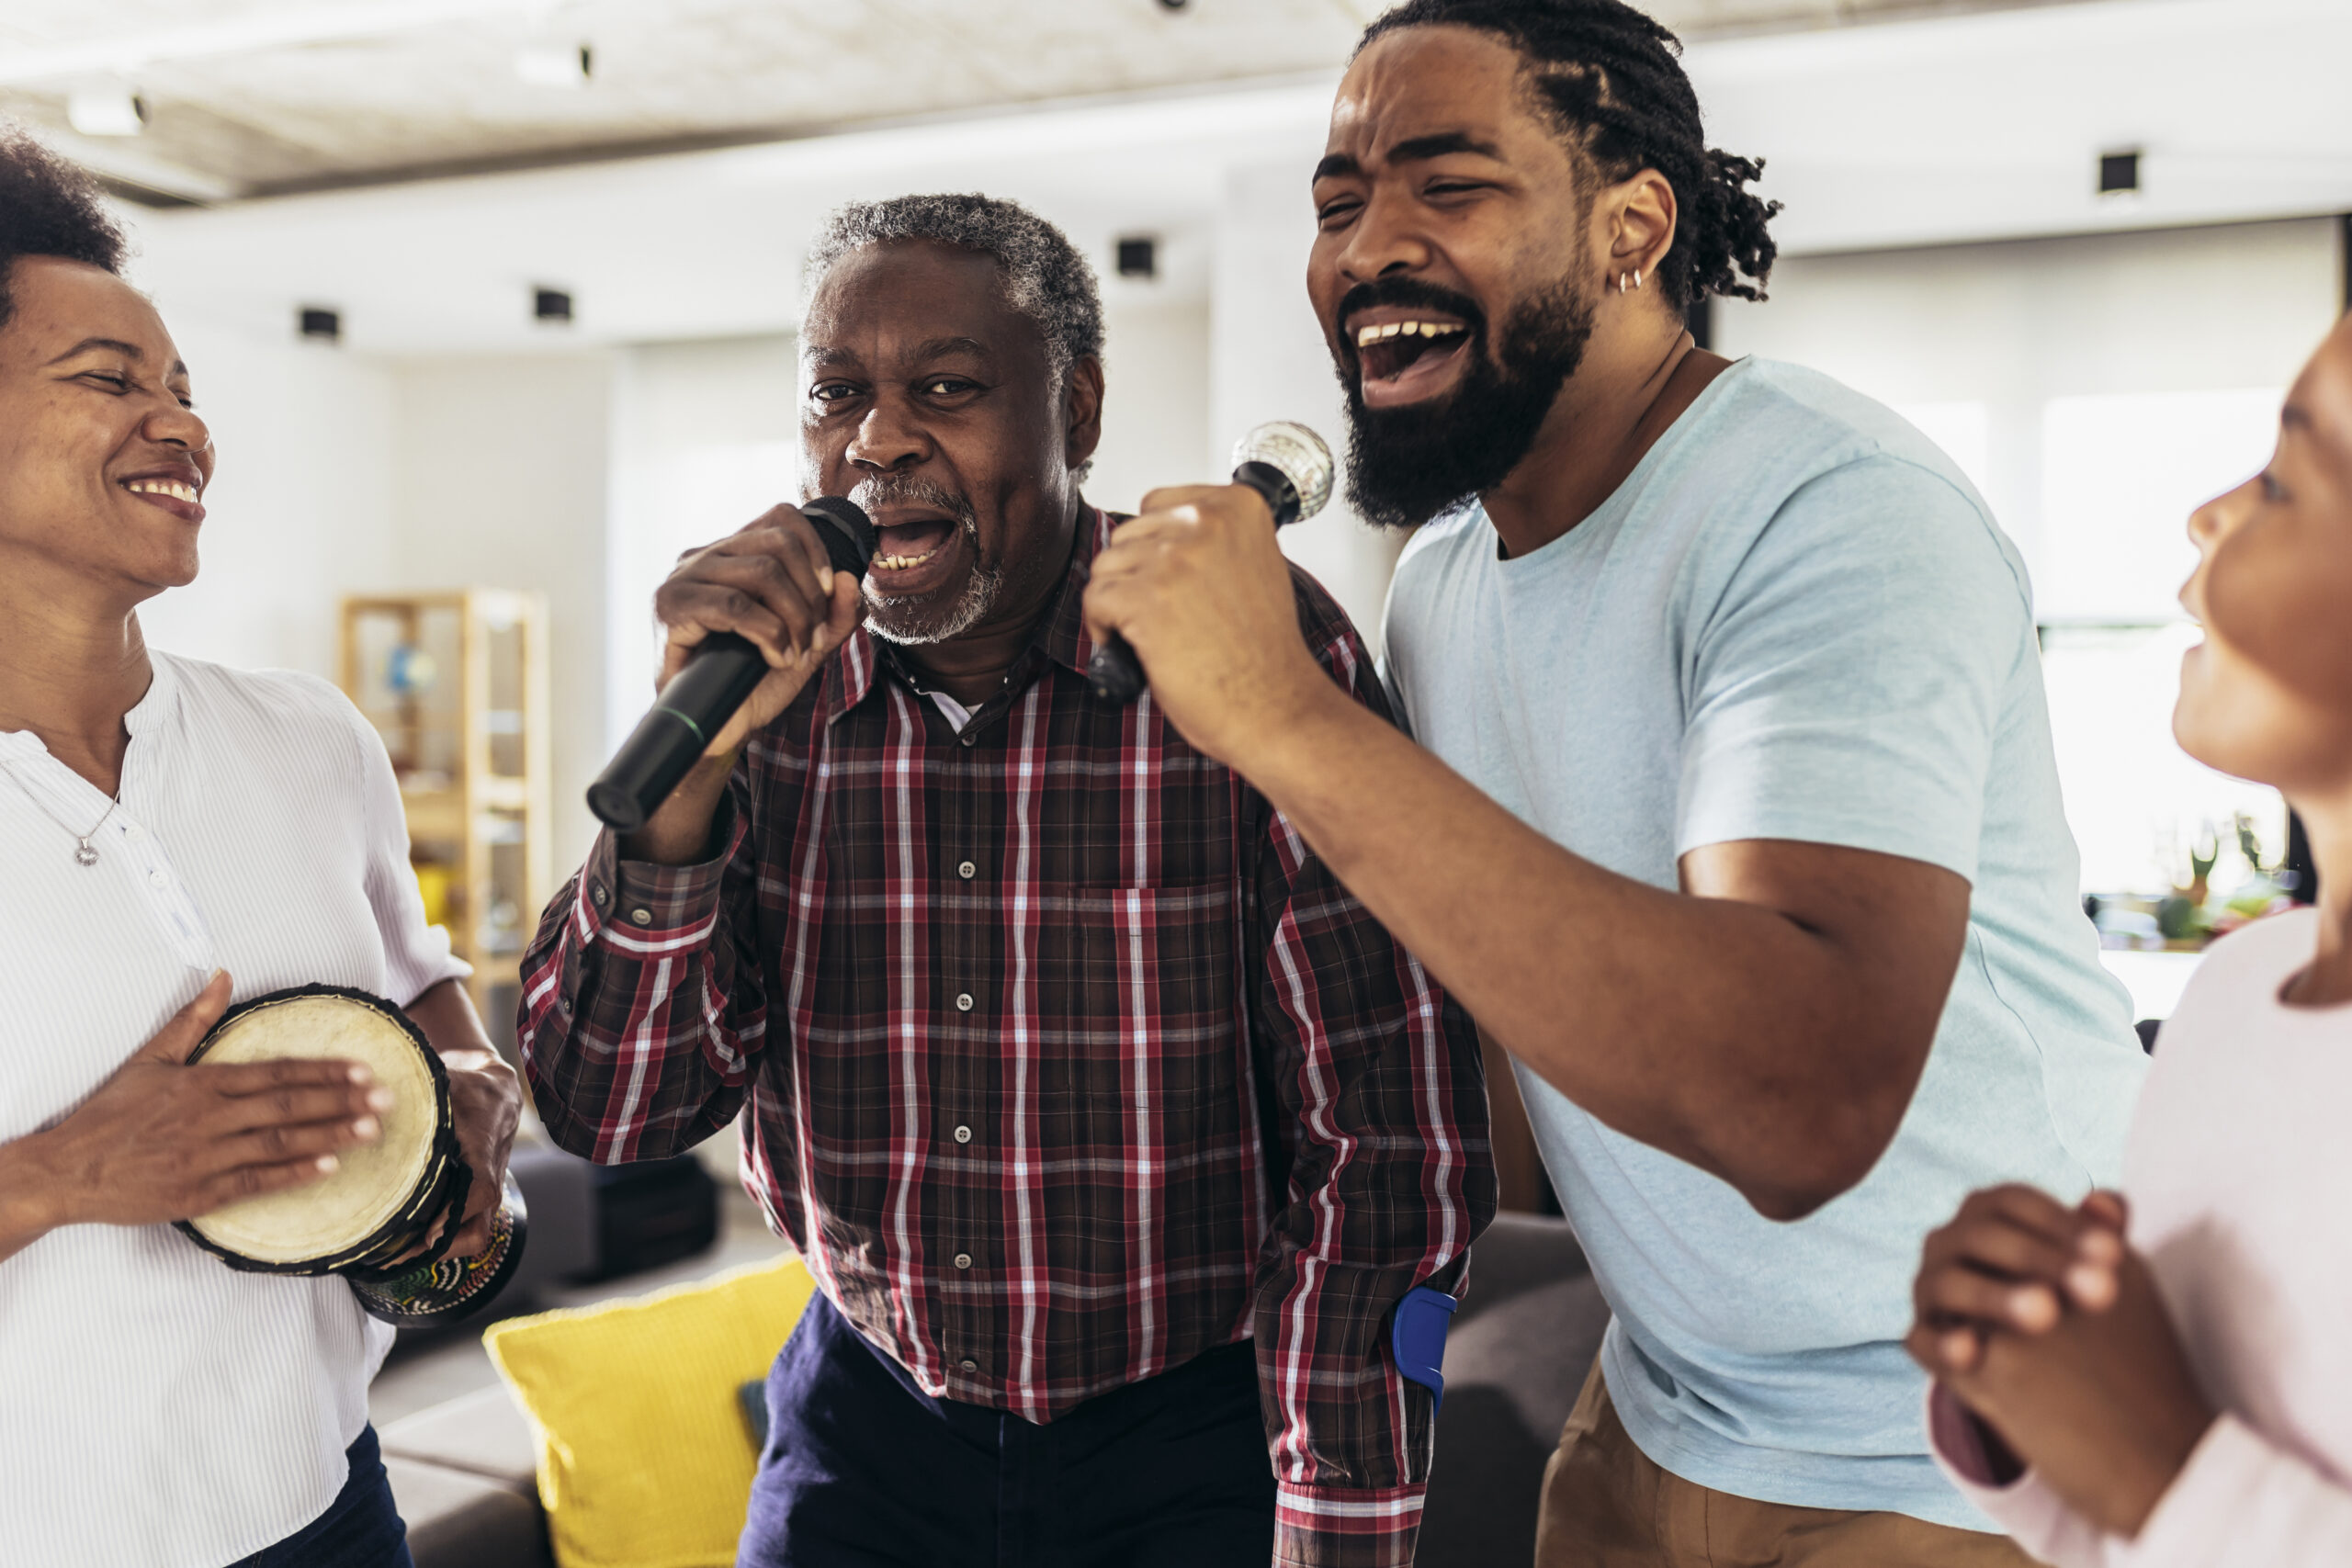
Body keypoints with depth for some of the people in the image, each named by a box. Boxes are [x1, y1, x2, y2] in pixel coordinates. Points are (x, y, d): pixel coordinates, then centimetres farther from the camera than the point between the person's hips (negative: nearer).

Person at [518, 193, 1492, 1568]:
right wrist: (695, 757, -22)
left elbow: (1384, 1151, -17)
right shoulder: (768, 677, -6)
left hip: (1193, 1449, -2)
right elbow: (609, 1112, -9)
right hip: (864, 1419, 3)